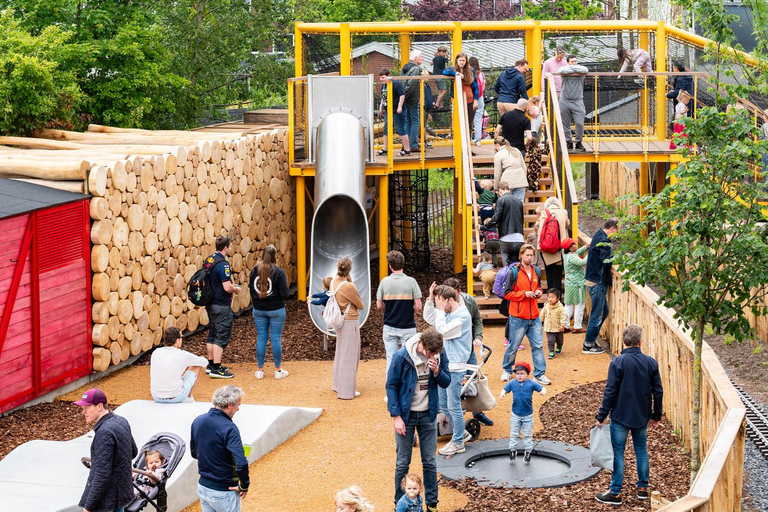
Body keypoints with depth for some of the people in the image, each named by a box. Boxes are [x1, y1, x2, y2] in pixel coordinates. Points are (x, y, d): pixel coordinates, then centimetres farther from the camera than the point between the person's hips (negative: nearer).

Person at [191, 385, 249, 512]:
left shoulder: (198, 421, 0)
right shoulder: (228, 428, -23)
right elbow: (241, 464, -30)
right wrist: (244, 486, -15)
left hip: (203, 487, 7)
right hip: (224, 493, -7)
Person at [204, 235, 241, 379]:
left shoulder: (208, 260, 7)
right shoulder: (223, 264, -21)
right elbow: (227, 287, -25)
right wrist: (236, 289, -3)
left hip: (210, 303, 9)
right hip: (222, 306, -9)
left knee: (212, 335, 17)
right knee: (222, 337, -3)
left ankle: (211, 365, 24)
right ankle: (216, 369, -3)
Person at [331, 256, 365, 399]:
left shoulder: (333, 282, -2)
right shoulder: (348, 287, -24)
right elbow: (361, 305, -12)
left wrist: (349, 282, -2)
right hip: (350, 322, -9)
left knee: (340, 353, 21)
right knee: (349, 356, 0)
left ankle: (338, 385, 35)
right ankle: (347, 391, 7)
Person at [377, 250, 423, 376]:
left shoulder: (384, 282, -5)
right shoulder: (411, 281, -9)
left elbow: (379, 305, 0)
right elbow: (418, 306, -10)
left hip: (389, 327, 2)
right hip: (407, 327, -2)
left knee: (391, 359, 8)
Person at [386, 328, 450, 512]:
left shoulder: (440, 354, -8)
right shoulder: (401, 356, -18)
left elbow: (446, 383, 0)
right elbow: (391, 386, -10)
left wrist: (437, 371, -22)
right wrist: (397, 416, -13)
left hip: (428, 414, 3)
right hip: (406, 414, -3)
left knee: (430, 462, 8)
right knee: (403, 463, 5)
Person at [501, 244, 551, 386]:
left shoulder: (536, 271, 10)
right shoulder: (514, 273, -7)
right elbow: (507, 294, -7)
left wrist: (539, 292, 2)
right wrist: (524, 294, -16)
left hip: (534, 317, 5)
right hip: (518, 317, -4)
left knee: (538, 346, 1)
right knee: (513, 346, 6)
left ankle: (539, 374, 7)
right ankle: (507, 370, 27)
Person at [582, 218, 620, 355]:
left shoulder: (598, 236, 14)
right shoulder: (603, 240, -18)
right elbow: (607, 261, -23)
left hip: (593, 280, 10)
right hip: (598, 282, -10)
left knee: (603, 311, 18)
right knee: (597, 314, -2)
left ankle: (590, 341, 23)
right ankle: (588, 345, 4)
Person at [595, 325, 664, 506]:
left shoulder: (618, 363, -15)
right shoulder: (651, 362, -3)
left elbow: (610, 392, -15)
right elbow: (658, 391, 3)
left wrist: (601, 416, -7)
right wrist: (657, 415, 15)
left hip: (620, 416, -4)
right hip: (642, 417, 4)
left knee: (618, 452, 3)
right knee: (641, 450, 18)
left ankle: (616, 493, 8)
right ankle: (642, 488, 24)